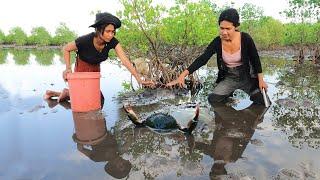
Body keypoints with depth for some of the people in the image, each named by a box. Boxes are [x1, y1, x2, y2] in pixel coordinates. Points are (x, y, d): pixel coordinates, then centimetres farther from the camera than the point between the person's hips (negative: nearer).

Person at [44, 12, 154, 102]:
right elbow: (66, 49, -15)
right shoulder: (85, 40, -32)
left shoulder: (112, 42, -25)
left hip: (96, 69, 5)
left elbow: (125, 60, -32)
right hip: (82, 69, -5)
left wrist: (139, 80, -40)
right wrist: (68, 69, -26)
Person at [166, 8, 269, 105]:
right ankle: (230, 94, 16)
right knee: (213, 99, -15)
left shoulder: (245, 38, -18)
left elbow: (255, 59, -6)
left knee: (262, 101, -15)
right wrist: (183, 75, -33)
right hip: (228, 78, 2)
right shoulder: (217, 42, -15)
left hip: (247, 77, -1)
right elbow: (202, 59, -22)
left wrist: (260, 80, -7)